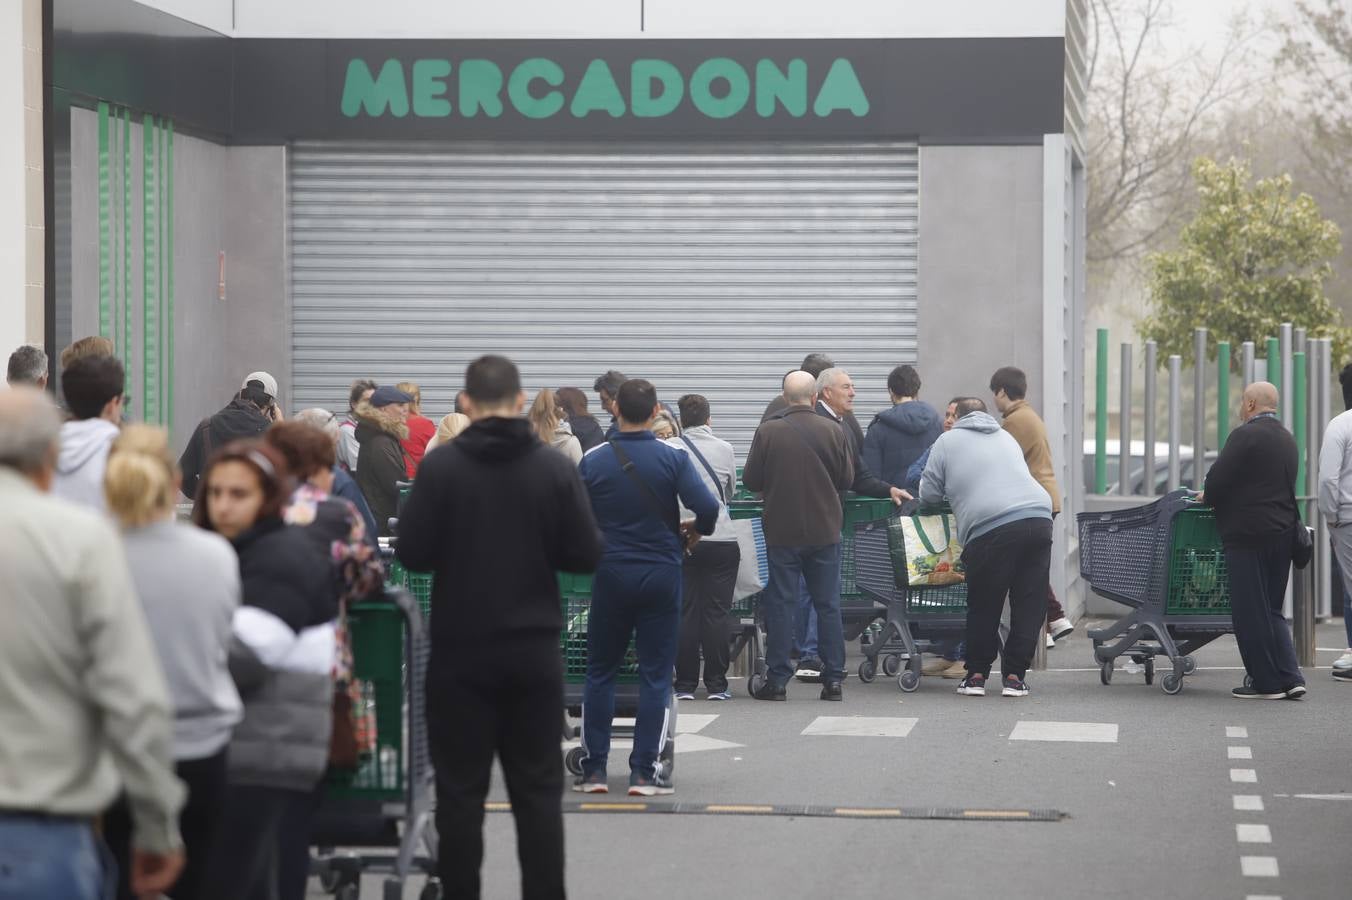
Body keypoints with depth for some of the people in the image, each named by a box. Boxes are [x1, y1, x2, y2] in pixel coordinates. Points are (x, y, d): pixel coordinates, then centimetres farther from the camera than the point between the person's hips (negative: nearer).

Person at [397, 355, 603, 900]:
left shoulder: (441, 467, -8)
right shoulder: (554, 469, -4)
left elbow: (412, 553, -8)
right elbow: (586, 554, -3)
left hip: (461, 651, -1)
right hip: (534, 650, 1)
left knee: (461, 791, 5)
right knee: (538, 790, 8)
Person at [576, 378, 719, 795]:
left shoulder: (593, 461, -4)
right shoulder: (673, 459, -8)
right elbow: (707, 509, -16)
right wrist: (694, 531, 6)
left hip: (610, 573, 1)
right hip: (661, 573, -1)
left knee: (600, 672, 12)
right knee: (656, 674, 5)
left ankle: (593, 768, 10)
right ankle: (645, 771, 2)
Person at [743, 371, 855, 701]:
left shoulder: (768, 432, -10)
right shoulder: (833, 431, -5)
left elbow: (750, 480, -4)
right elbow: (847, 479, 3)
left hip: (782, 531, -1)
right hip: (825, 531, 1)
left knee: (781, 603, 4)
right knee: (828, 605, 8)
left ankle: (777, 679, 3)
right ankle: (833, 679, 9)